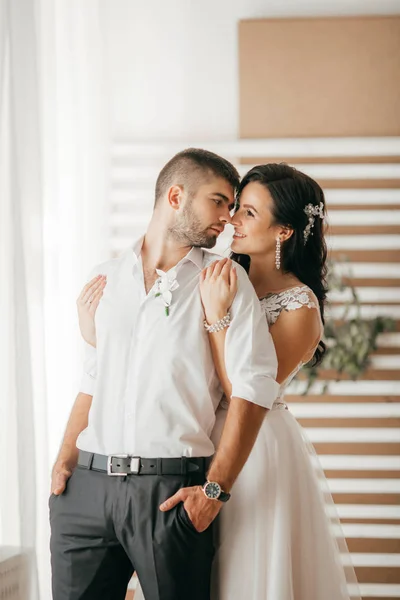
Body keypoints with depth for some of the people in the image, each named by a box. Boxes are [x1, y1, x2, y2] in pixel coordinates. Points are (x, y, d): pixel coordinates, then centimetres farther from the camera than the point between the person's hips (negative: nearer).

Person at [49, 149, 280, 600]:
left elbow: (252, 387, -5)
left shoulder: (225, 280, 3)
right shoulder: (105, 279, 14)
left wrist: (215, 490, -11)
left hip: (172, 489, -3)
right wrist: (64, 462, 5)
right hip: (87, 485, 3)